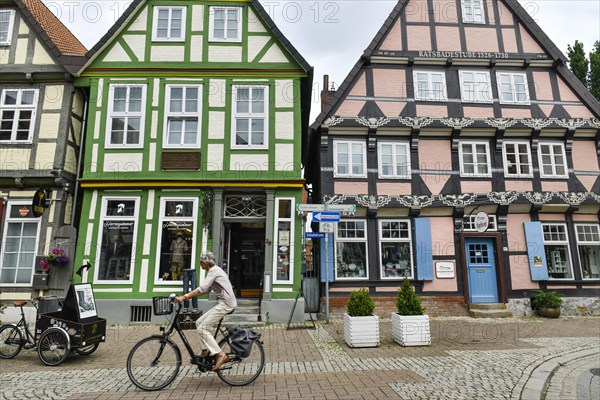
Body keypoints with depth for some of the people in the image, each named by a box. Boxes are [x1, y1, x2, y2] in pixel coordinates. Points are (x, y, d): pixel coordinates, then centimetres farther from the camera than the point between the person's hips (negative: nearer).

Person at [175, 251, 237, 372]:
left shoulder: (214, 270, -11)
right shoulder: (215, 270, 20)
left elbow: (202, 288, -22)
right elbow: (206, 290, 19)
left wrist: (184, 297, -23)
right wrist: (188, 296, 10)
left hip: (225, 304, -10)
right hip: (223, 303, 10)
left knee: (202, 328, -9)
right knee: (199, 322, 12)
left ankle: (220, 354, -9)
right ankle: (206, 350, 17)